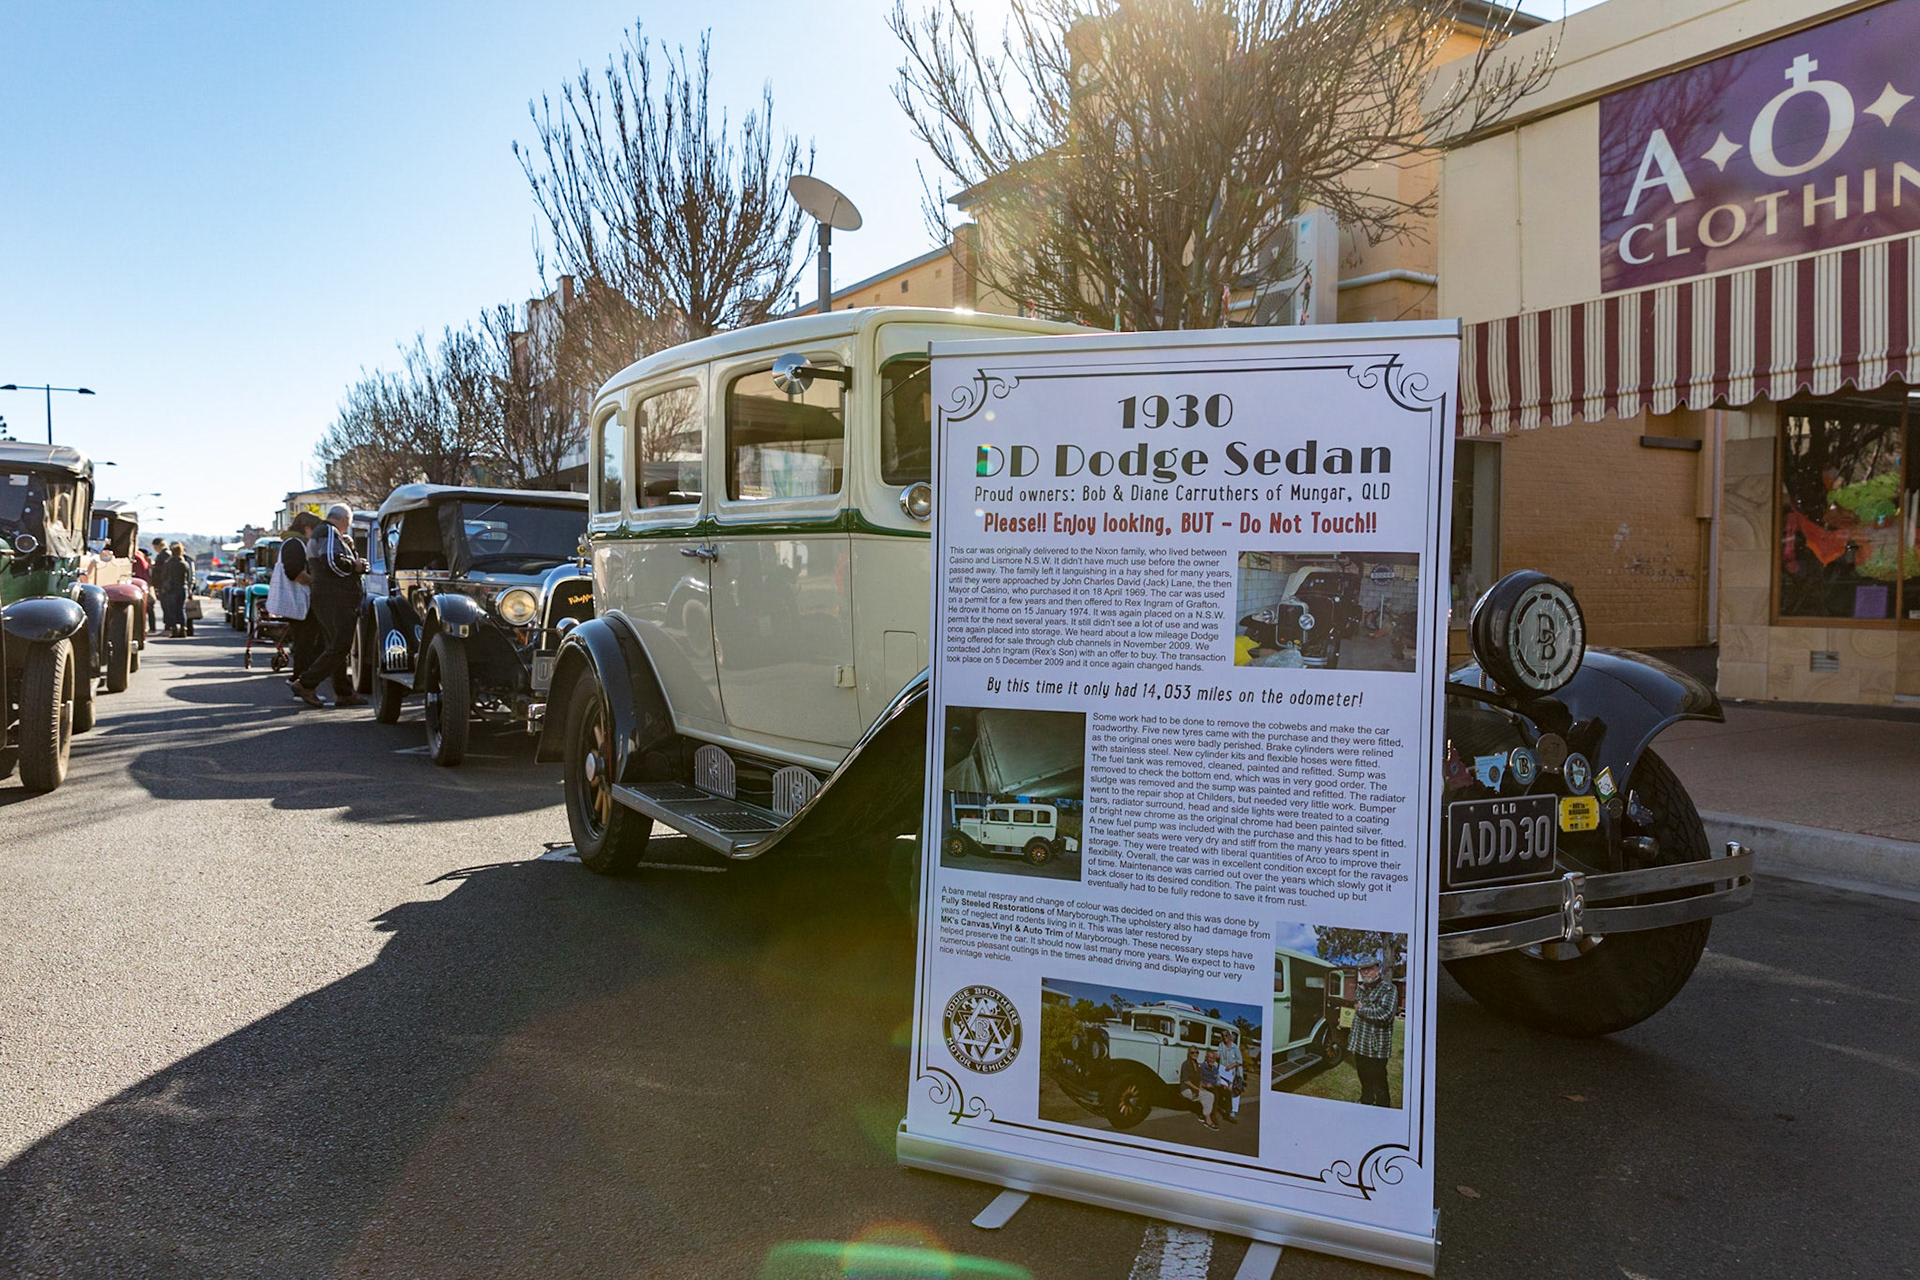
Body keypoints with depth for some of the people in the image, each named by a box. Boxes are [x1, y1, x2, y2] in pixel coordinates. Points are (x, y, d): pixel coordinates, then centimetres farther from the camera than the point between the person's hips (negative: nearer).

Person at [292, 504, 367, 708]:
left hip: (324, 599, 11)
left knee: (337, 647, 11)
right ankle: (306, 684, -12)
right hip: (336, 601, -11)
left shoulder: (317, 534, 23)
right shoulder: (330, 533, -10)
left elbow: (310, 569, 28)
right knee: (339, 647, -11)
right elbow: (331, 561, -24)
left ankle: (344, 693, 13)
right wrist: (355, 566, -9)